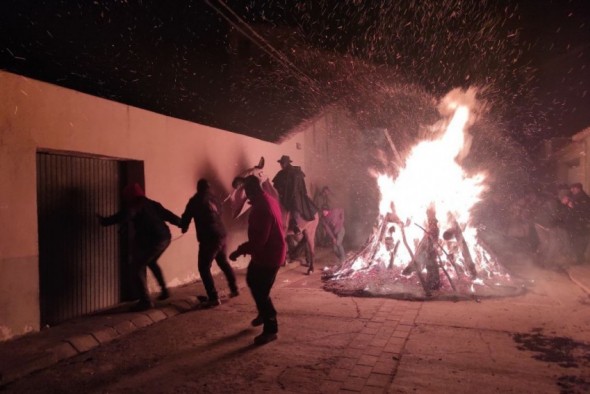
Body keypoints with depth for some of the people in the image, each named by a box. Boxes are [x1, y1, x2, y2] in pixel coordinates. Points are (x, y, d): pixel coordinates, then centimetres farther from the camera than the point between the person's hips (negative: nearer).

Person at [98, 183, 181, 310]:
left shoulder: (134, 206, -2)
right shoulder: (151, 203, 19)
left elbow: (123, 217, -20)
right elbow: (167, 215, 21)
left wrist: (104, 220, -9)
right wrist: (182, 223, 29)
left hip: (152, 241, -8)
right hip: (165, 238, 8)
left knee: (137, 267, 5)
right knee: (151, 262, 31)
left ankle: (145, 301, 3)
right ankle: (164, 290, 31)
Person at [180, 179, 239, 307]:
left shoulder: (196, 200, -4)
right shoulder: (214, 198, 12)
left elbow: (187, 216, 1)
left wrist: (184, 227, 22)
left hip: (209, 238, -7)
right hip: (221, 235, 7)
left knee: (204, 267, 0)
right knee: (224, 263, 24)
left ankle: (213, 298, -4)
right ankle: (234, 289, 33)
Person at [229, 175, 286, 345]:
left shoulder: (261, 208, -27)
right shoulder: (269, 200, 6)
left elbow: (258, 239, -30)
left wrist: (239, 251, -20)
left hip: (268, 255, -10)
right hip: (269, 252, 10)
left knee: (261, 292, 1)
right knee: (252, 281, 25)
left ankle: (271, 330, 14)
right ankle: (265, 313, 42)